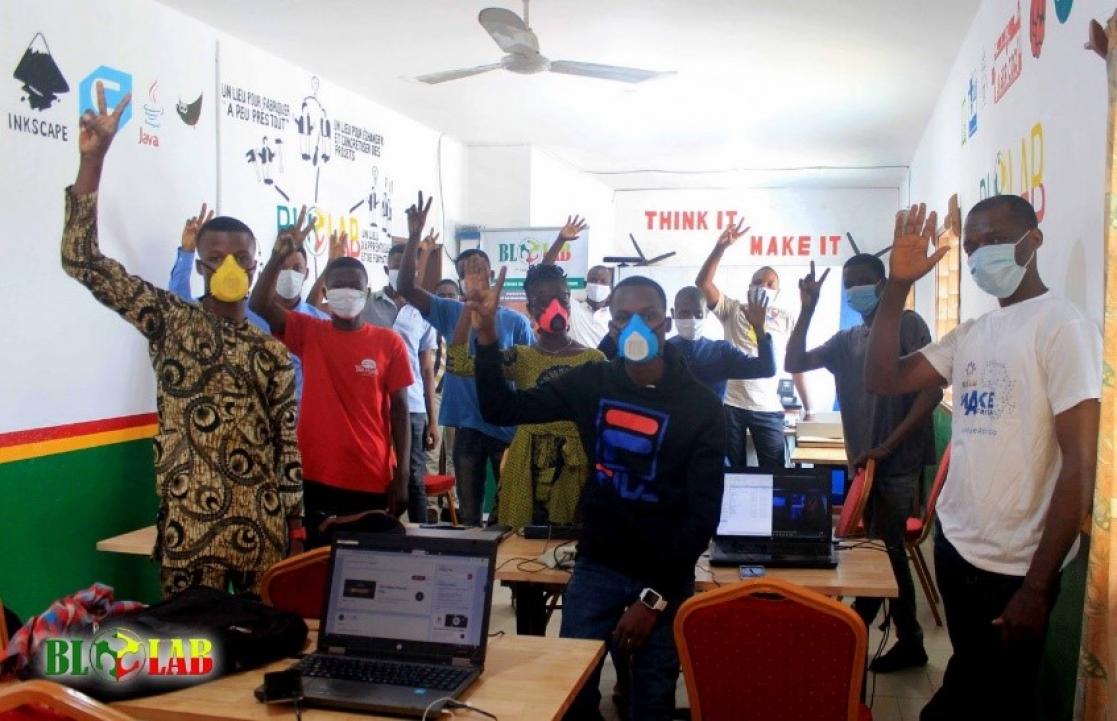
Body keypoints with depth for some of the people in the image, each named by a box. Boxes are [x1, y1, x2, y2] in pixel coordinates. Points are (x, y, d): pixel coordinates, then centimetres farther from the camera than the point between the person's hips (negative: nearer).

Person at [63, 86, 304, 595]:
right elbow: (81, 259, -7)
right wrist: (93, 157, -15)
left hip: (262, 522, 2)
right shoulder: (170, 319, 2)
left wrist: (296, 523, 5)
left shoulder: (273, 352, 8)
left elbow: (287, 444, 9)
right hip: (188, 520, -2)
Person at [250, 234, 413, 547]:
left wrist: (402, 476, -4)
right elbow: (260, 305, -9)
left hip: (373, 480, 0)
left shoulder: (389, 342, 0)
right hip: (318, 477, 1)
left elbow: (399, 410, 0)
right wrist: (277, 258, -23)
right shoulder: (308, 333, 4)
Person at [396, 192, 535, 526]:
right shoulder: (450, 312, 2)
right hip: (468, 426, 1)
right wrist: (414, 237, -20)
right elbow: (406, 288, -10)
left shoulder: (515, 321, -2)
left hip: (509, 425, -1)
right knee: (468, 513, 12)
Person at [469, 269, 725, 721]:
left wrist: (656, 596, -13)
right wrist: (487, 330, -14)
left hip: (666, 576, -2)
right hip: (596, 566, 2)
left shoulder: (700, 405, -10)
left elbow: (703, 513, -11)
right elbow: (500, 409, -2)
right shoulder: (591, 384, -2)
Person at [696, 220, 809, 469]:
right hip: (731, 404, 0)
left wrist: (807, 407, 3)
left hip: (768, 409, 0)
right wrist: (721, 247, -17)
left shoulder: (786, 320, 9)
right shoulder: (733, 310, 8)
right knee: (732, 470, 8)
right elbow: (703, 283, -6)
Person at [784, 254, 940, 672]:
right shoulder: (846, 340, 12)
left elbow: (932, 390, -15)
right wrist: (807, 310, -4)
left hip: (898, 464, -6)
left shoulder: (907, 325, -7)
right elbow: (794, 364, 6)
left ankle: (909, 642, 19)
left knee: (887, 551, 2)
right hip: (862, 461, 6)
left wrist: (887, 446, -18)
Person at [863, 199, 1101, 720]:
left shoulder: (1062, 326, -12)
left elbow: (1080, 466, -16)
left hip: (1013, 568, -6)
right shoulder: (970, 334, 8)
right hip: (954, 544, 6)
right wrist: (897, 286, -6)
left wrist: (1037, 588, -18)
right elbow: (882, 379, 4)